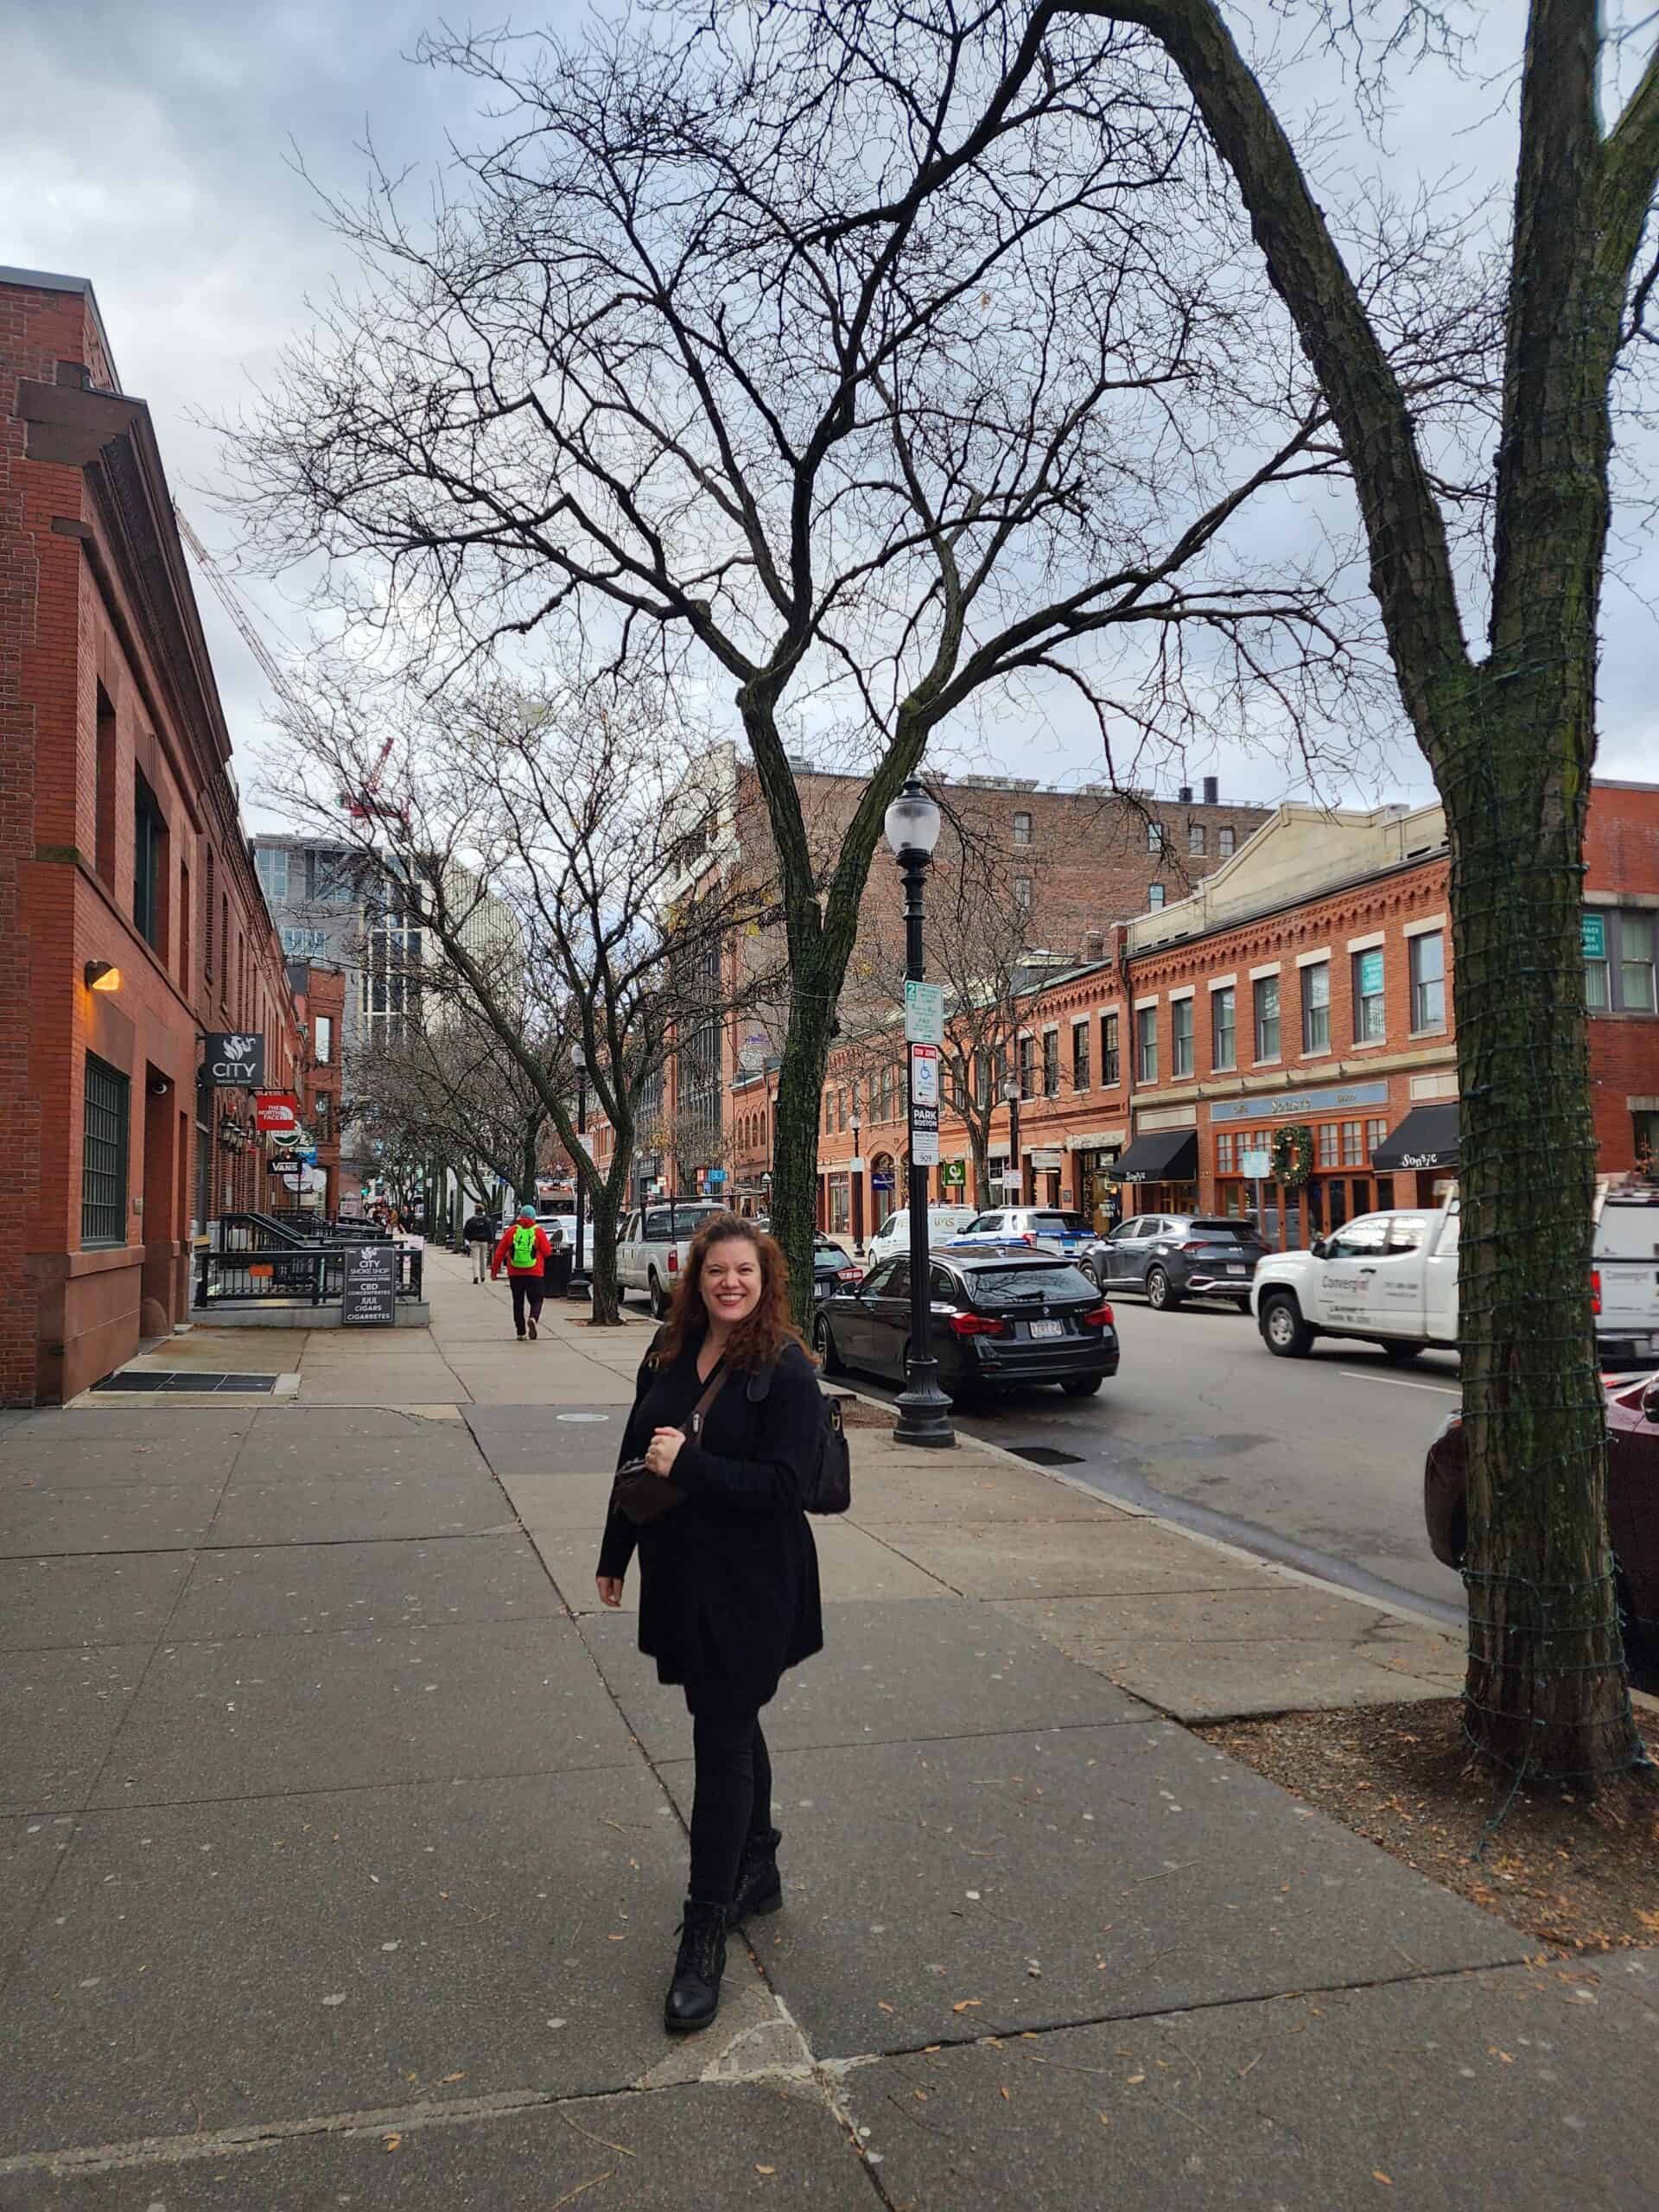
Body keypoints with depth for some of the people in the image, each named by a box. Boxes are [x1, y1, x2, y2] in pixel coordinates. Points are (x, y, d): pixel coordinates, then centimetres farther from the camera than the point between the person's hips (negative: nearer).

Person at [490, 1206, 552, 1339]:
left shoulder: (511, 1231, 2)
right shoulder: (538, 1231, -3)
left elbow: (500, 1252, 3)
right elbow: (547, 1251, -2)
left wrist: (494, 1269, 11)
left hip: (515, 1274, 2)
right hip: (534, 1273, -2)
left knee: (518, 1303, 11)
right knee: (536, 1300, 7)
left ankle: (520, 1332, 10)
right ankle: (533, 1318, -23)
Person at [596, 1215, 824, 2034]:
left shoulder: (786, 1370, -15)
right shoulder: (670, 1353, 4)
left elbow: (781, 1485, -19)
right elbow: (636, 1455, 12)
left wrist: (689, 1463, -26)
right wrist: (616, 1553, 17)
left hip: (751, 1589, -6)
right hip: (679, 1579, 6)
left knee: (723, 1740, -1)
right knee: (730, 1726, 21)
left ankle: (705, 1934, 11)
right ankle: (757, 1871, 40)